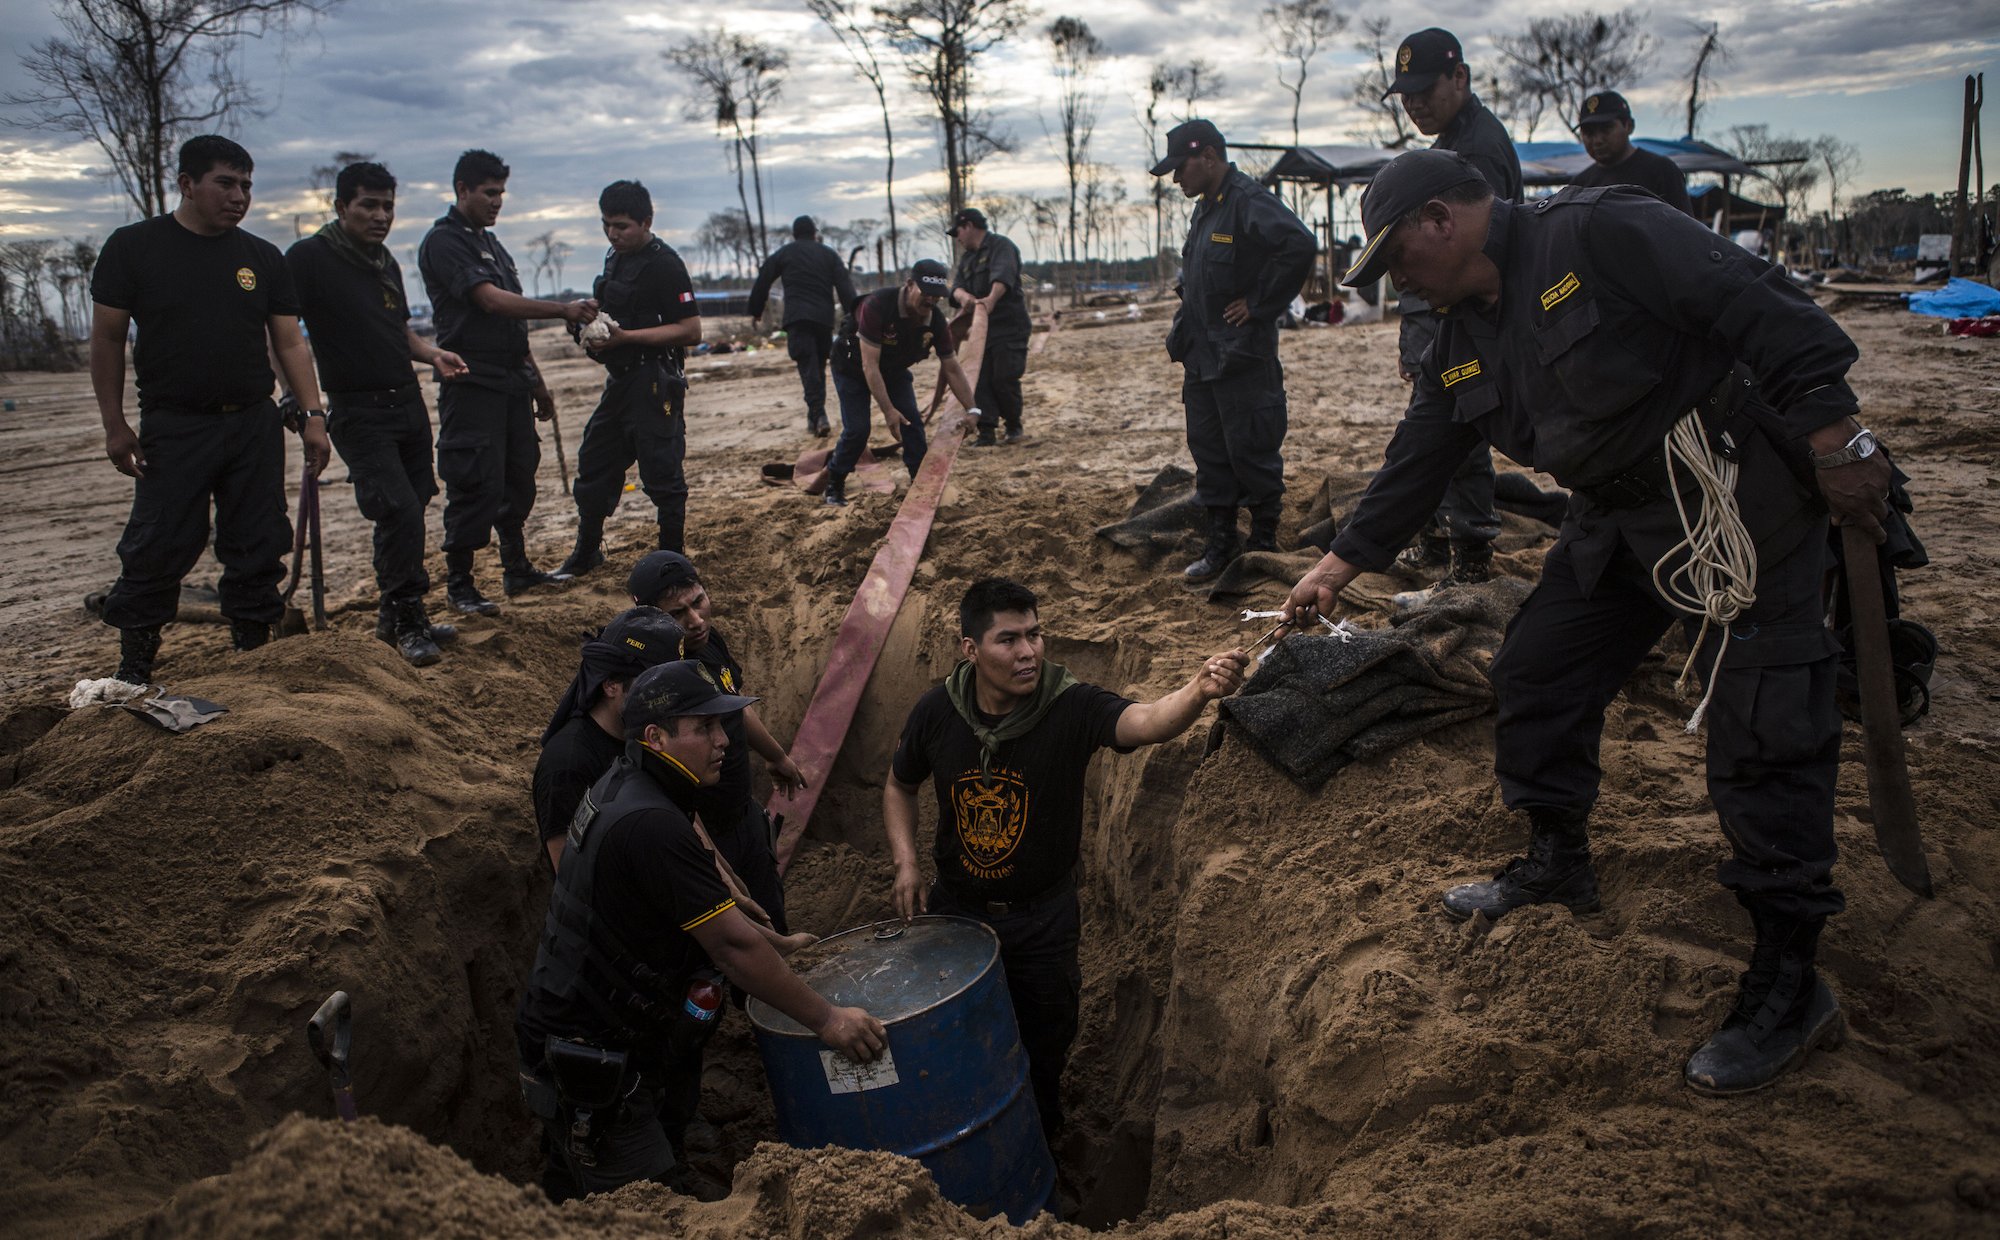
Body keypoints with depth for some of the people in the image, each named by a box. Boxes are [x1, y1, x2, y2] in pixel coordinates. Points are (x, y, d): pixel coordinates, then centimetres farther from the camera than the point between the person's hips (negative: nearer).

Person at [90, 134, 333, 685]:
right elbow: (107, 338, 1)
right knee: (157, 550, -2)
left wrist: (312, 415, -2)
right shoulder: (133, 247, -1)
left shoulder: (262, 257, 8)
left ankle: (254, 651, 17)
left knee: (258, 548, 5)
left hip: (255, 424, 3)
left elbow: (288, 342, 7)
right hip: (173, 427, -3)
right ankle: (133, 667, 10)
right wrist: (114, 423, -4)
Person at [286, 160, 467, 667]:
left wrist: (432, 354, 9)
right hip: (359, 411, -8)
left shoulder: (387, 263, 16)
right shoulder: (309, 258, -8)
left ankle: (397, 617, 22)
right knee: (399, 510, -17)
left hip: (409, 403, 8)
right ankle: (407, 621, -4)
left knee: (409, 512, 10)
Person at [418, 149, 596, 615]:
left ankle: (517, 569, 23)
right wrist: (563, 310, -26)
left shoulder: (491, 243, 19)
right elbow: (491, 300, -21)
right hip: (472, 383, -8)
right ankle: (459, 584, 3)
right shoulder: (443, 242, -8)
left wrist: (537, 382, 21)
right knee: (477, 484, -7)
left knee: (518, 477, 12)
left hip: (512, 380, 9)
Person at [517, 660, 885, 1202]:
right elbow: (732, 944, -28)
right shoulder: (649, 824, -29)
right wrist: (826, 1019, -21)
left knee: (576, 1193, 28)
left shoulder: (618, 786, 3)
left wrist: (773, 942, 17)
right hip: (591, 1063, -10)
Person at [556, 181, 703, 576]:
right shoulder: (615, 258, 14)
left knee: (661, 472, -2)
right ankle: (586, 553, 28)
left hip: (655, 383, -9)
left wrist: (625, 336, -24)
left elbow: (691, 331, -20)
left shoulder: (664, 264, -14)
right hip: (619, 380, 9)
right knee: (594, 464, 14)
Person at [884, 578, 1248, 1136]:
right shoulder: (937, 711, -13)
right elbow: (899, 786, 6)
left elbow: (1144, 721, -43)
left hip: (1042, 917, -2)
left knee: (1044, 1046, 17)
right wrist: (906, 861, -8)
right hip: (956, 906, 2)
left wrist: (1198, 691, -64)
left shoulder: (1071, 707, -22)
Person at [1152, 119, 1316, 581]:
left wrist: (1259, 305, -21)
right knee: (1209, 455, 12)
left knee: (1250, 452, -1)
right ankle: (1220, 547, 21)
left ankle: (1264, 544, 13)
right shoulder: (1204, 209, 15)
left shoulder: (1250, 202, -15)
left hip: (1243, 358, -9)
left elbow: (1300, 245, -30)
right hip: (1202, 360, 9)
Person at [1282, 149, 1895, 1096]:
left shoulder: (1602, 234, -16)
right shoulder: (1463, 342, 9)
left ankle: (1789, 987, 0)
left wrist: (1831, 425, -24)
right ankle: (1558, 865, 32)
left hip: (1736, 499, -9)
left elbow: (1758, 305, -20)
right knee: (1538, 674, 11)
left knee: (1765, 732, -8)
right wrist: (1346, 559, 16)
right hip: (1616, 522, 9)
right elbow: (1417, 462, 16)